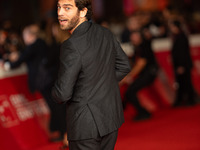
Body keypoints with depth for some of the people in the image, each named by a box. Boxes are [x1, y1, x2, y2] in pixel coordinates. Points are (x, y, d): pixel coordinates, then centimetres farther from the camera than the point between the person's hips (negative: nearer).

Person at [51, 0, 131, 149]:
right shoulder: (106, 33, 0)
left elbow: (63, 93, -21)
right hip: (111, 117, 7)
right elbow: (124, 66, 13)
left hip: (86, 124, -7)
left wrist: (58, 95, 1)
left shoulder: (72, 46, -24)